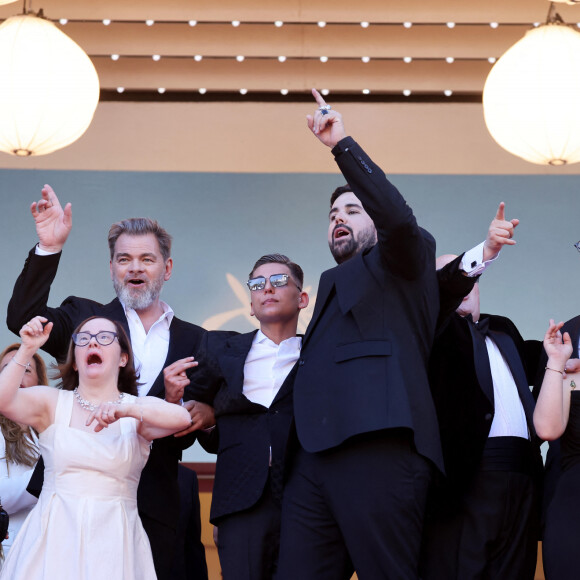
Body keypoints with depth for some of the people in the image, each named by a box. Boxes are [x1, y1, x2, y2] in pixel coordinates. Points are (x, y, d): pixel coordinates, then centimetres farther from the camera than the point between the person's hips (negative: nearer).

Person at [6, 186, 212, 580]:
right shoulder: (85, 318, 8)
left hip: (152, 507, 2)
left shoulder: (192, 341, 12)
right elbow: (23, 319, -10)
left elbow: (187, 432, 12)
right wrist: (49, 247, -17)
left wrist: (206, 414, -11)